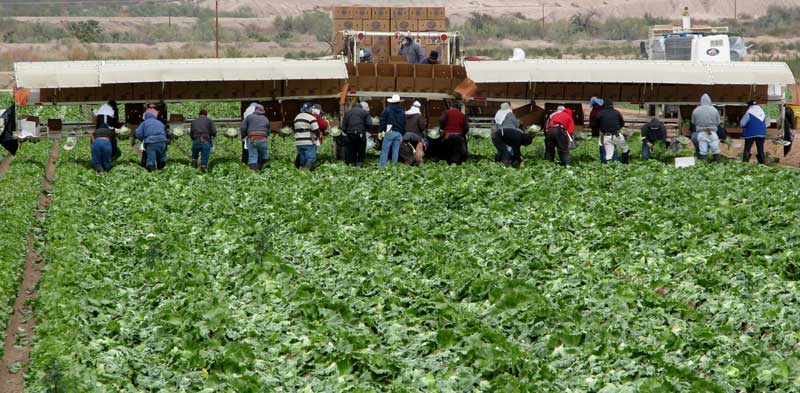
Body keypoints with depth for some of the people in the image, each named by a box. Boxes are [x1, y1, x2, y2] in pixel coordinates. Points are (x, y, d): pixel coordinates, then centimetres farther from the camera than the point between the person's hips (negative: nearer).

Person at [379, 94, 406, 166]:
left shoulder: (387, 110, -3)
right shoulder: (402, 112, 11)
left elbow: (383, 121, -6)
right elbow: (404, 124, 15)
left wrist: (381, 131, -3)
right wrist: (402, 134, 20)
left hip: (389, 132, -4)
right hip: (399, 133, 4)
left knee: (385, 150, -2)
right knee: (396, 151, 5)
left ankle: (382, 164, -7)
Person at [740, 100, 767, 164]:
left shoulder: (749, 113, -8)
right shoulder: (762, 113, 11)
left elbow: (742, 123, -8)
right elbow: (765, 124, 19)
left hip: (750, 133, -5)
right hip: (761, 134, 5)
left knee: (747, 150, -1)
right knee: (761, 151, 10)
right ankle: (763, 163, 7)